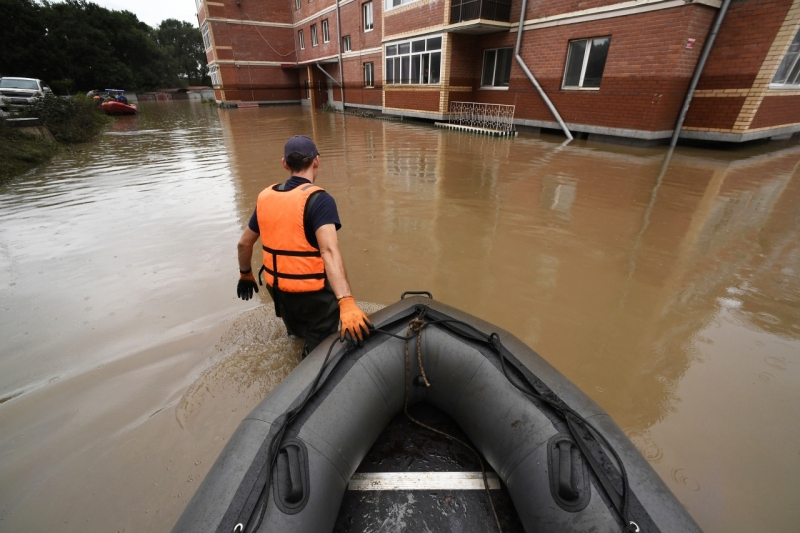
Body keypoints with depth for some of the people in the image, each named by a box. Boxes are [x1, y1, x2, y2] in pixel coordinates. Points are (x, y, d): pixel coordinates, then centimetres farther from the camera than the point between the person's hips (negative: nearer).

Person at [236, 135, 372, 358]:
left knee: (301, 336, 35)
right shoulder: (318, 199, -20)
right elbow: (329, 252, -35)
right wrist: (346, 303, -44)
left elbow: (244, 243, 10)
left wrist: (245, 275, 28)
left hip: (278, 289, 7)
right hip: (313, 294, -6)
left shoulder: (265, 197, 1)